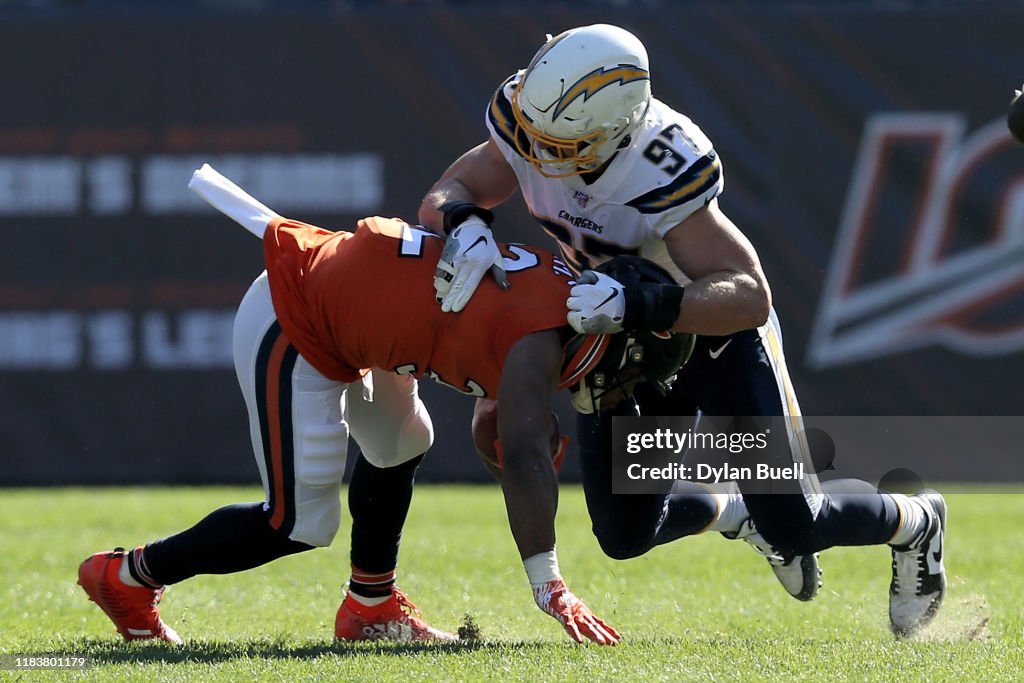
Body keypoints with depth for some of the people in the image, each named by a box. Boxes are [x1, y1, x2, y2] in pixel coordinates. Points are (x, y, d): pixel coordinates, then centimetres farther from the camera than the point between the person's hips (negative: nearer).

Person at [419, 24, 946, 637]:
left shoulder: (663, 172, -39)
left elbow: (750, 298, -40)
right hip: (625, 337, 5)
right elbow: (443, 197, -15)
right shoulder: (528, 134, -23)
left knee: (793, 527, -5)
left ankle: (914, 525, 27)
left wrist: (635, 303, -53)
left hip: (718, 333, -5)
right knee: (626, 536, 6)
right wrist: (468, 226, -39)